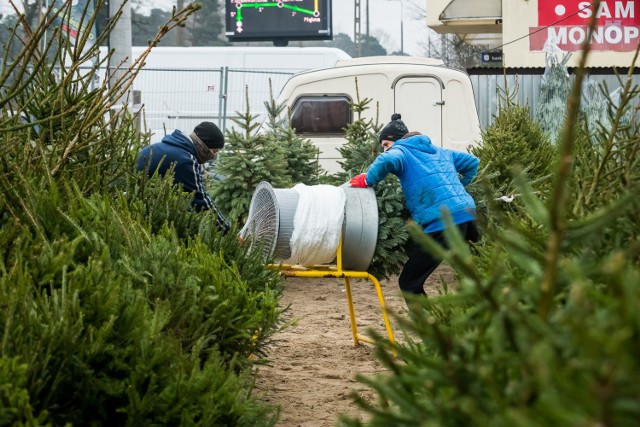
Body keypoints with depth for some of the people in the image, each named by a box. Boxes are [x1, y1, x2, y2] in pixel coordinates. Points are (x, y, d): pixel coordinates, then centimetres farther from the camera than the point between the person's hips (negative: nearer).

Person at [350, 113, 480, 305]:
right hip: (468, 213, 8)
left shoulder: (401, 151, 7)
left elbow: (387, 160, -17)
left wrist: (367, 180, -1)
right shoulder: (439, 152, 28)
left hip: (442, 222, -8)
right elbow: (471, 162, 36)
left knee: (409, 283, -2)